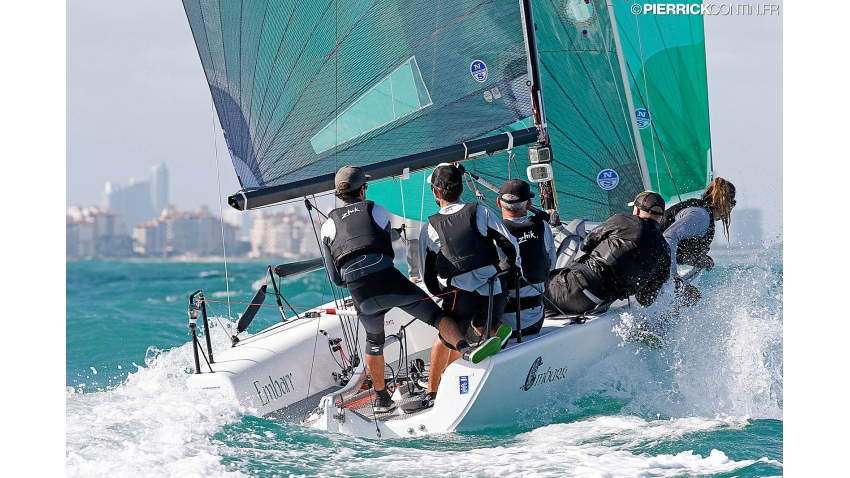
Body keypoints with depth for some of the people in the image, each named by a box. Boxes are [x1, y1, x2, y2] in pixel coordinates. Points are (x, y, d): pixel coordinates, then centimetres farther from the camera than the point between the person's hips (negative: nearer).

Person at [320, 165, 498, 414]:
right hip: (386, 277, -2)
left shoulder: (329, 224, 20)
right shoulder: (377, 211, 19)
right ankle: (466, 350, -27)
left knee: (374, 341, 24)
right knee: (436, 314, -1)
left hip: (358, 291, 2)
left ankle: (381, 399, 31)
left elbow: (335, 276, 17)